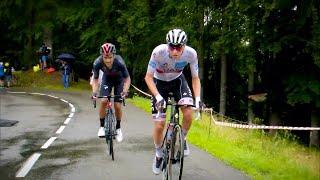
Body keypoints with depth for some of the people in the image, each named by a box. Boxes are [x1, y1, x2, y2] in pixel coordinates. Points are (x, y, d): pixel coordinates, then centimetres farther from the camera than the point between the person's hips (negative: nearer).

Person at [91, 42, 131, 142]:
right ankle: (102, 126, 0)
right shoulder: (97, 63, -31)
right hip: (107, 79, 1)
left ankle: (118, 128, 16)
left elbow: (127, 78, -23)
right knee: (103, 101, -19)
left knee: (117, 105, -8)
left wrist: (125, 90, -38)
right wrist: (94, 92, -31)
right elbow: (95, 79, -16)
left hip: (119, 80, -1)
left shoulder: (119, 62, -37)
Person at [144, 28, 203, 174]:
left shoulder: (191, 53, -27)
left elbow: (195, 78, -14)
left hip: (177, 80, 2)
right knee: (159, 125, -8)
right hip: (159, 82, -1)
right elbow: (148, 77, -24)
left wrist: (198, 98, -28)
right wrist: (158, 96, -37)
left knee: (188, 113, -24)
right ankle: (159, 154, 19)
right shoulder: (159, 51, -33)